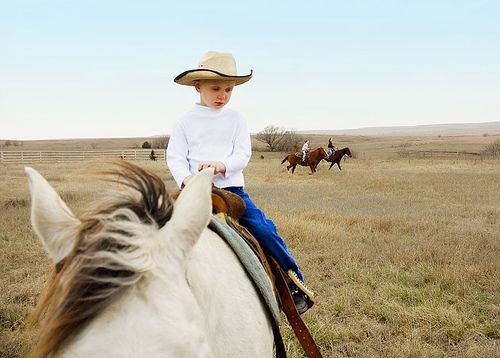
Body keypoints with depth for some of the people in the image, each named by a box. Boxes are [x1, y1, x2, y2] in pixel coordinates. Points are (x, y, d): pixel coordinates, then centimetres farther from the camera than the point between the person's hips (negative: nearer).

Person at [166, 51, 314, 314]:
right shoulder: (185, 122, 7)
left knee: (263, 228, -15)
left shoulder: (235, 120, 9)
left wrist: (221, 166, -22)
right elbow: (175, 157, 1)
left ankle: (295, 283, 0)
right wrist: (187, 179, -20)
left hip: (232, 188, 0)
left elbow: (243, 154, -1)